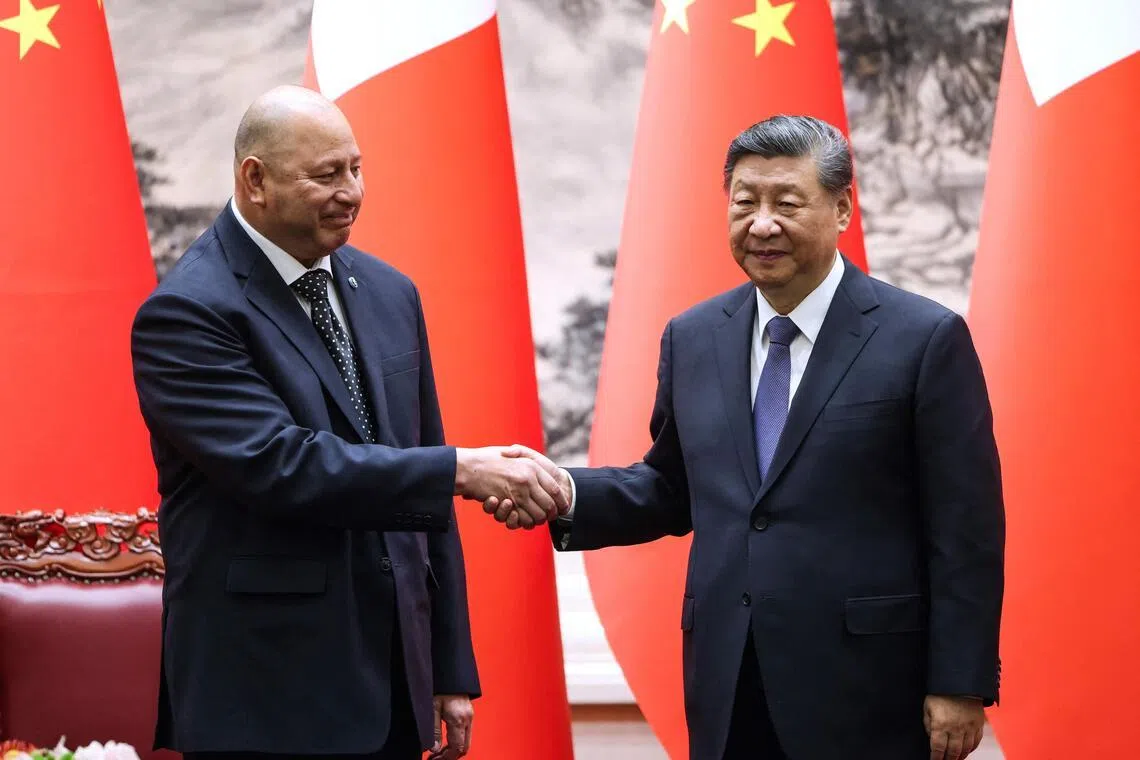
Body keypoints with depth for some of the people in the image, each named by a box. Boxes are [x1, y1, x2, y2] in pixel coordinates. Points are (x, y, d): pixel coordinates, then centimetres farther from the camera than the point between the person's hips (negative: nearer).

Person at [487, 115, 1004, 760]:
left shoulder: (925, 339, -6)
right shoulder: (693, 339, 9)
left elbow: (967, 530, -6)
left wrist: (960, 685, -9)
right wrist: (564, 493, -2)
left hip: (865, 691, -4)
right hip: (727, 694, 4)